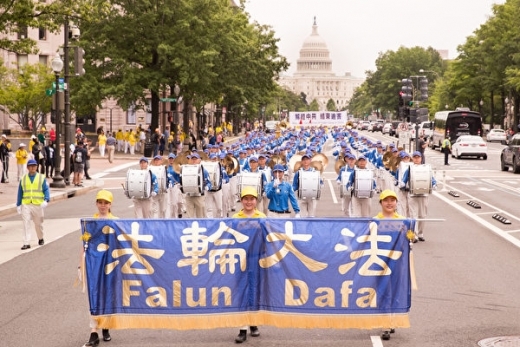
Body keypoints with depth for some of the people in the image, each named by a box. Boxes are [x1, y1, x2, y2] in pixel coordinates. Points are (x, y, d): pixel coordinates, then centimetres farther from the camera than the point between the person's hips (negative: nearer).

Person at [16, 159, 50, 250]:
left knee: (38, 223, 12)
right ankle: (26, 243, -10)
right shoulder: (23, 179, 9)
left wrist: (46, 200, -17)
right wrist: (18, 205, 10)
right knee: (26, 223, -9)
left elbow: (46, 190, -1)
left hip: (38, 204, -1)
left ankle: (41, 238, 36)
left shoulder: (41, 178, 3)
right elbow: (20, 192, 13)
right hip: (26, 205, 1)